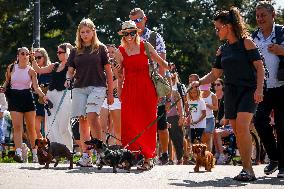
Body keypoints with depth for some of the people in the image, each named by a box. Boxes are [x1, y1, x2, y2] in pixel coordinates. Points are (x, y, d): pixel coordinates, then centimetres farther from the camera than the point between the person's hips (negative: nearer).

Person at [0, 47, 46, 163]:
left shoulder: (31, 71, 0)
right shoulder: (11, 68, 4)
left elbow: (36, 87, -6)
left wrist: (43, 96, -22)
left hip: (27, 97, 0)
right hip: (14, 97, 0)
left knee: (31, 127, 6)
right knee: (17, 126, -13)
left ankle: (35, 153, 17)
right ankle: (18, 152, -23)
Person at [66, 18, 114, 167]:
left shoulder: (100, 48, 7)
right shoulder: (75, 51, 15)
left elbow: (108, 71, 8)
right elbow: (70, 70, 15)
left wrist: (110, 93, 5)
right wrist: (68, 79, -9)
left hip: (97, 86, -4)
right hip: (79, 88, 4)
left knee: (92, 115, -23)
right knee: (82, 120, -2)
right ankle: (86, 155, -1)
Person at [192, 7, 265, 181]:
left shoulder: (246, 42, -3)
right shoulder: (222, 50, 14)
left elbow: (259, 67, -7)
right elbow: (215, 74, 19)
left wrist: (259, 89, -18)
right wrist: (199, 82, 3)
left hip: (248, 90, -7)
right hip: (231, 93, 7)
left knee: (242, 126, -22)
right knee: (237, 131, 2)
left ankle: (248, 169, -20)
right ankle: (247, 168, 6)